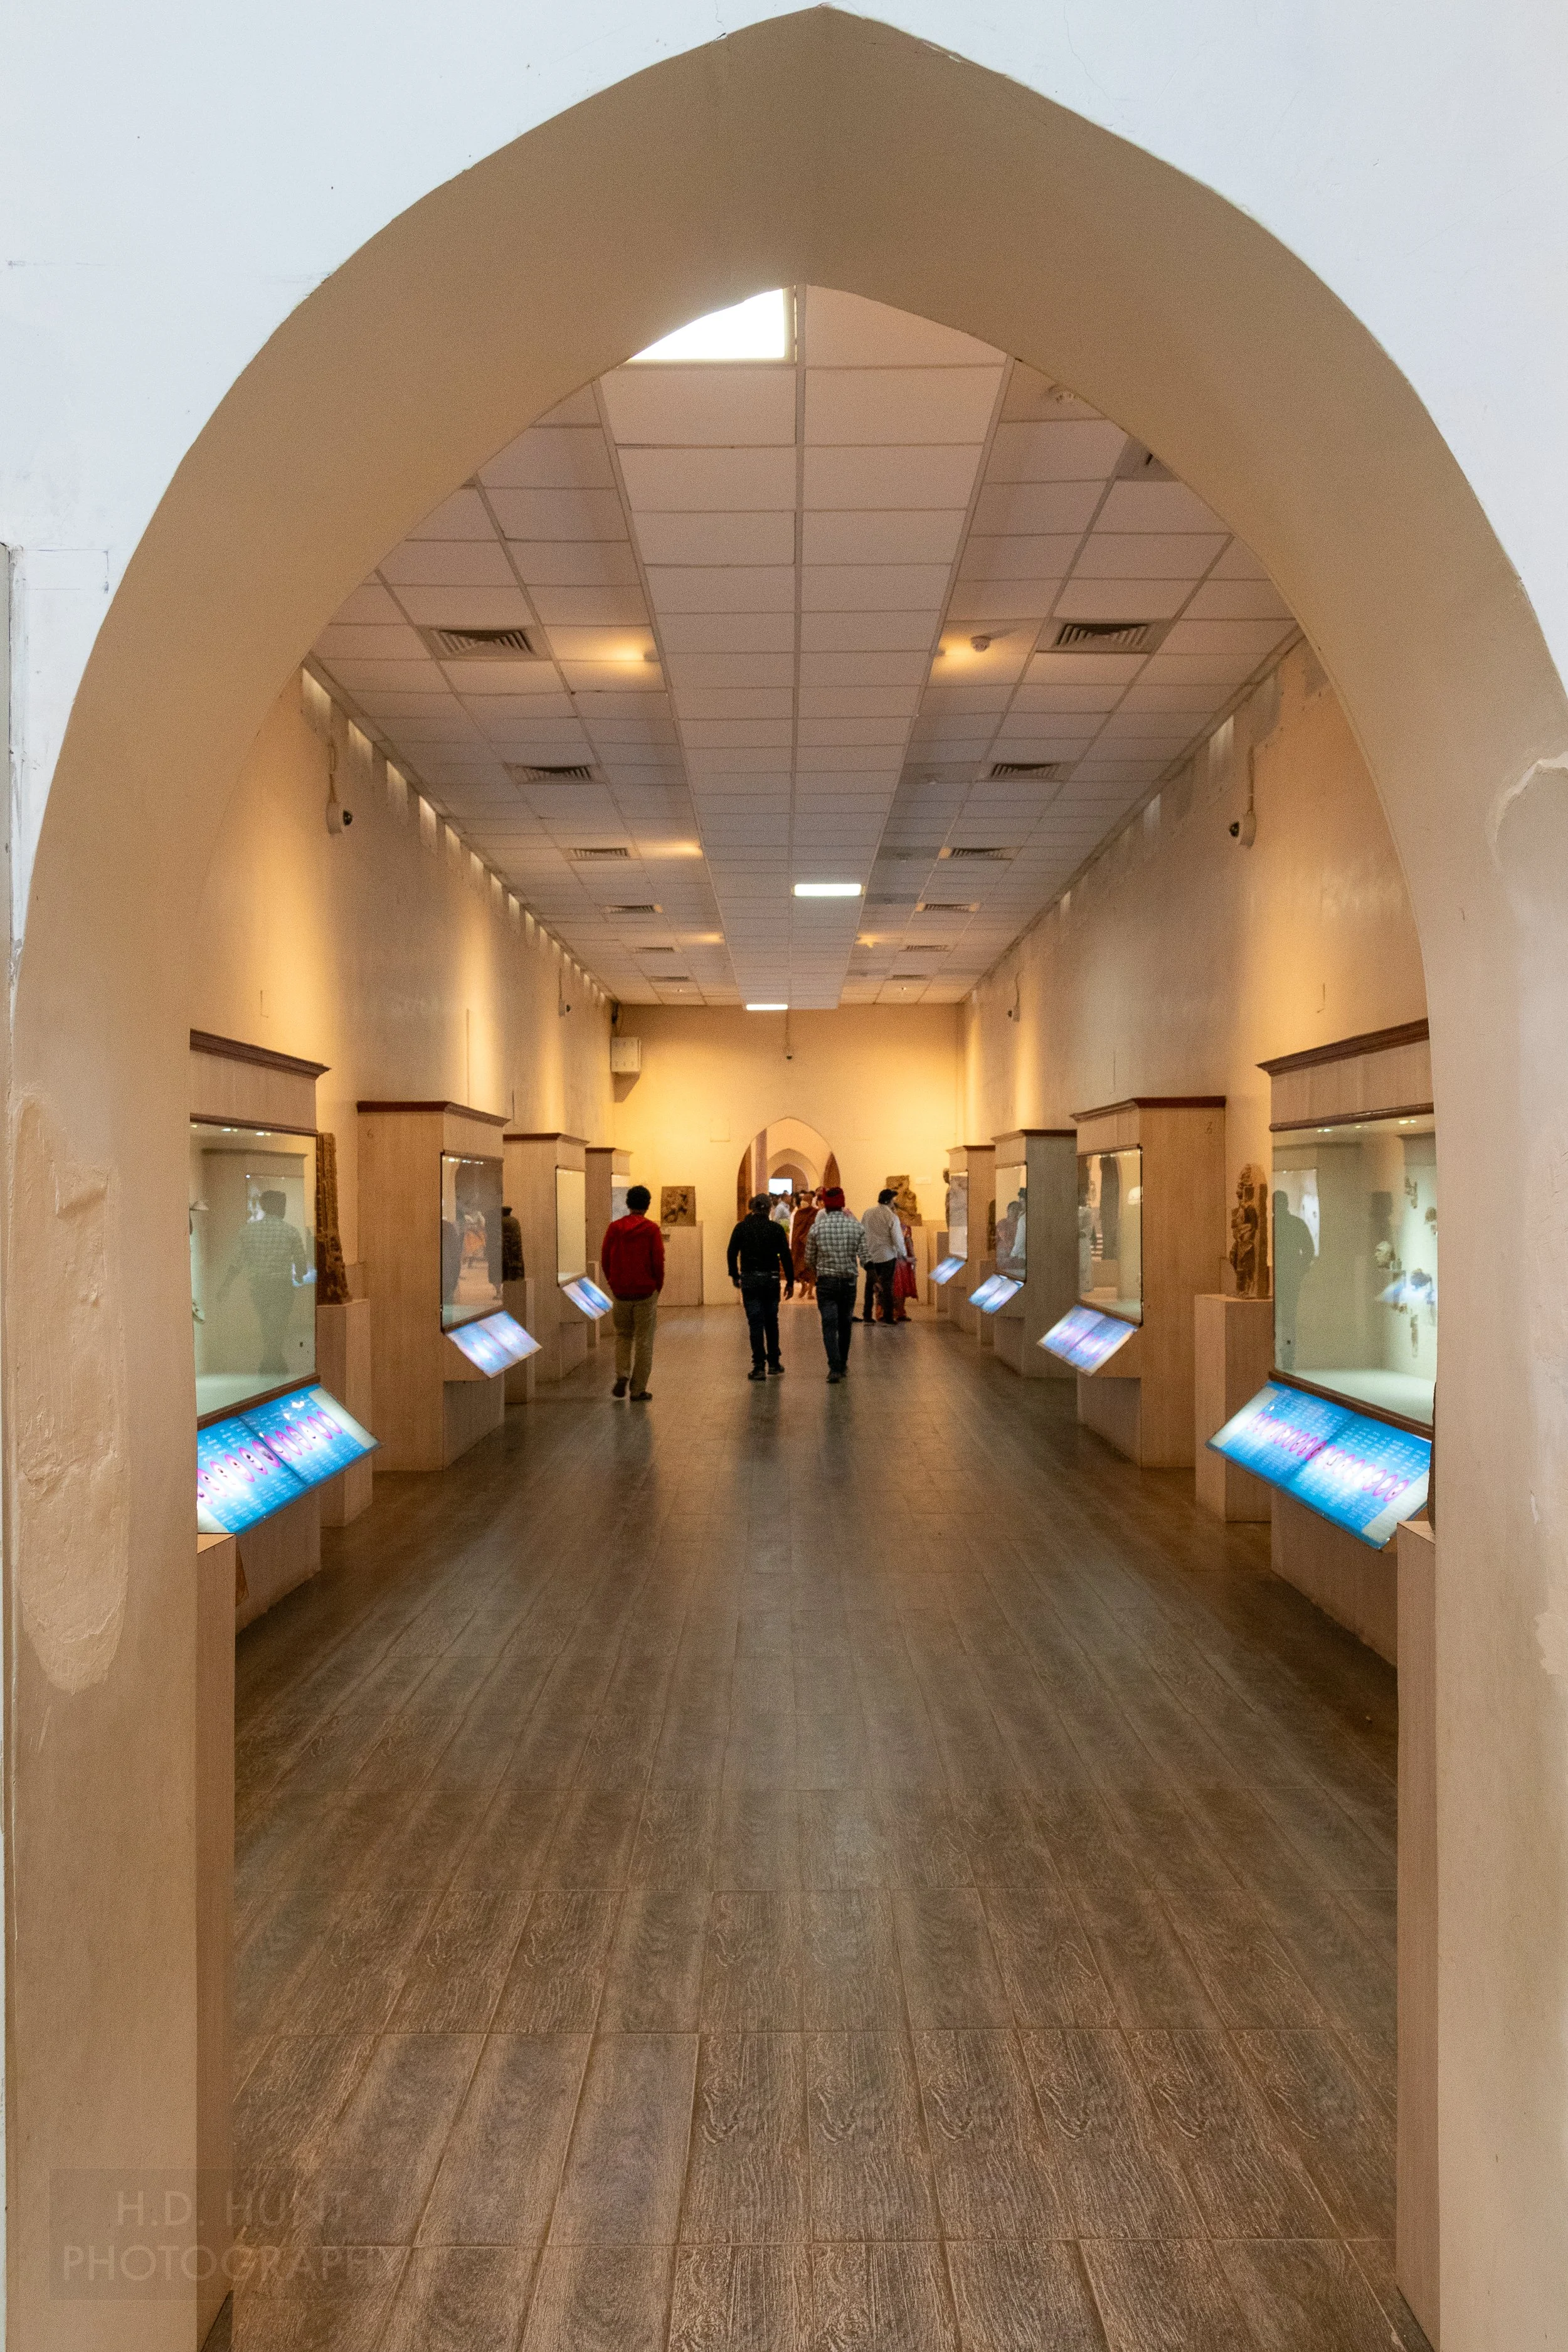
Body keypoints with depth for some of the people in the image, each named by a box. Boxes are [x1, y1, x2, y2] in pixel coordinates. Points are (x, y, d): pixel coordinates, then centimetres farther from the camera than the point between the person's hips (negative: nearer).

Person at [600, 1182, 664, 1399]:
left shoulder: (614, 1228, 0)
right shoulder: (652, 1229, -6)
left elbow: (604, 1261, 2)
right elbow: (659, 1262, -8)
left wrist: (613, 1285, 13)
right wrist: (658, 1287, 7)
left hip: (620, 1292, 2)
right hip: (646, 1292, -2)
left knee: (622, 1336, 19)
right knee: (643, 1341, 5)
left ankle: (622, 1375, 0)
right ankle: (638, 1390, 6)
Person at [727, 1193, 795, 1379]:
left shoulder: (742, 1227, -2)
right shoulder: (776, 1229, -2)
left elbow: (731, 1253, -2)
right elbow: (786, 1257, -3)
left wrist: (735, 1275, 11)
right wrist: (790, 1282, 3)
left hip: (749, 1279, -1)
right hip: (771, 1279, 1)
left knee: (755, 1322, -1)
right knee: (772, 1321, 15)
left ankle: (759, 1366, -7)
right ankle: (774, 1362, 21)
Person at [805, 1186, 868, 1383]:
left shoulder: (816, 1228, -6)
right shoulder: (856, 1226, -5)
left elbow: (810, 1259, 4)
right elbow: (865, 1259, -6)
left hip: (825, 1281, -1)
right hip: (849, 1281, 2)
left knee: (830, 1326, -2)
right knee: (845, 1325, 17)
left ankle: (835, 1368, -15)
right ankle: (843, 1365, 28)